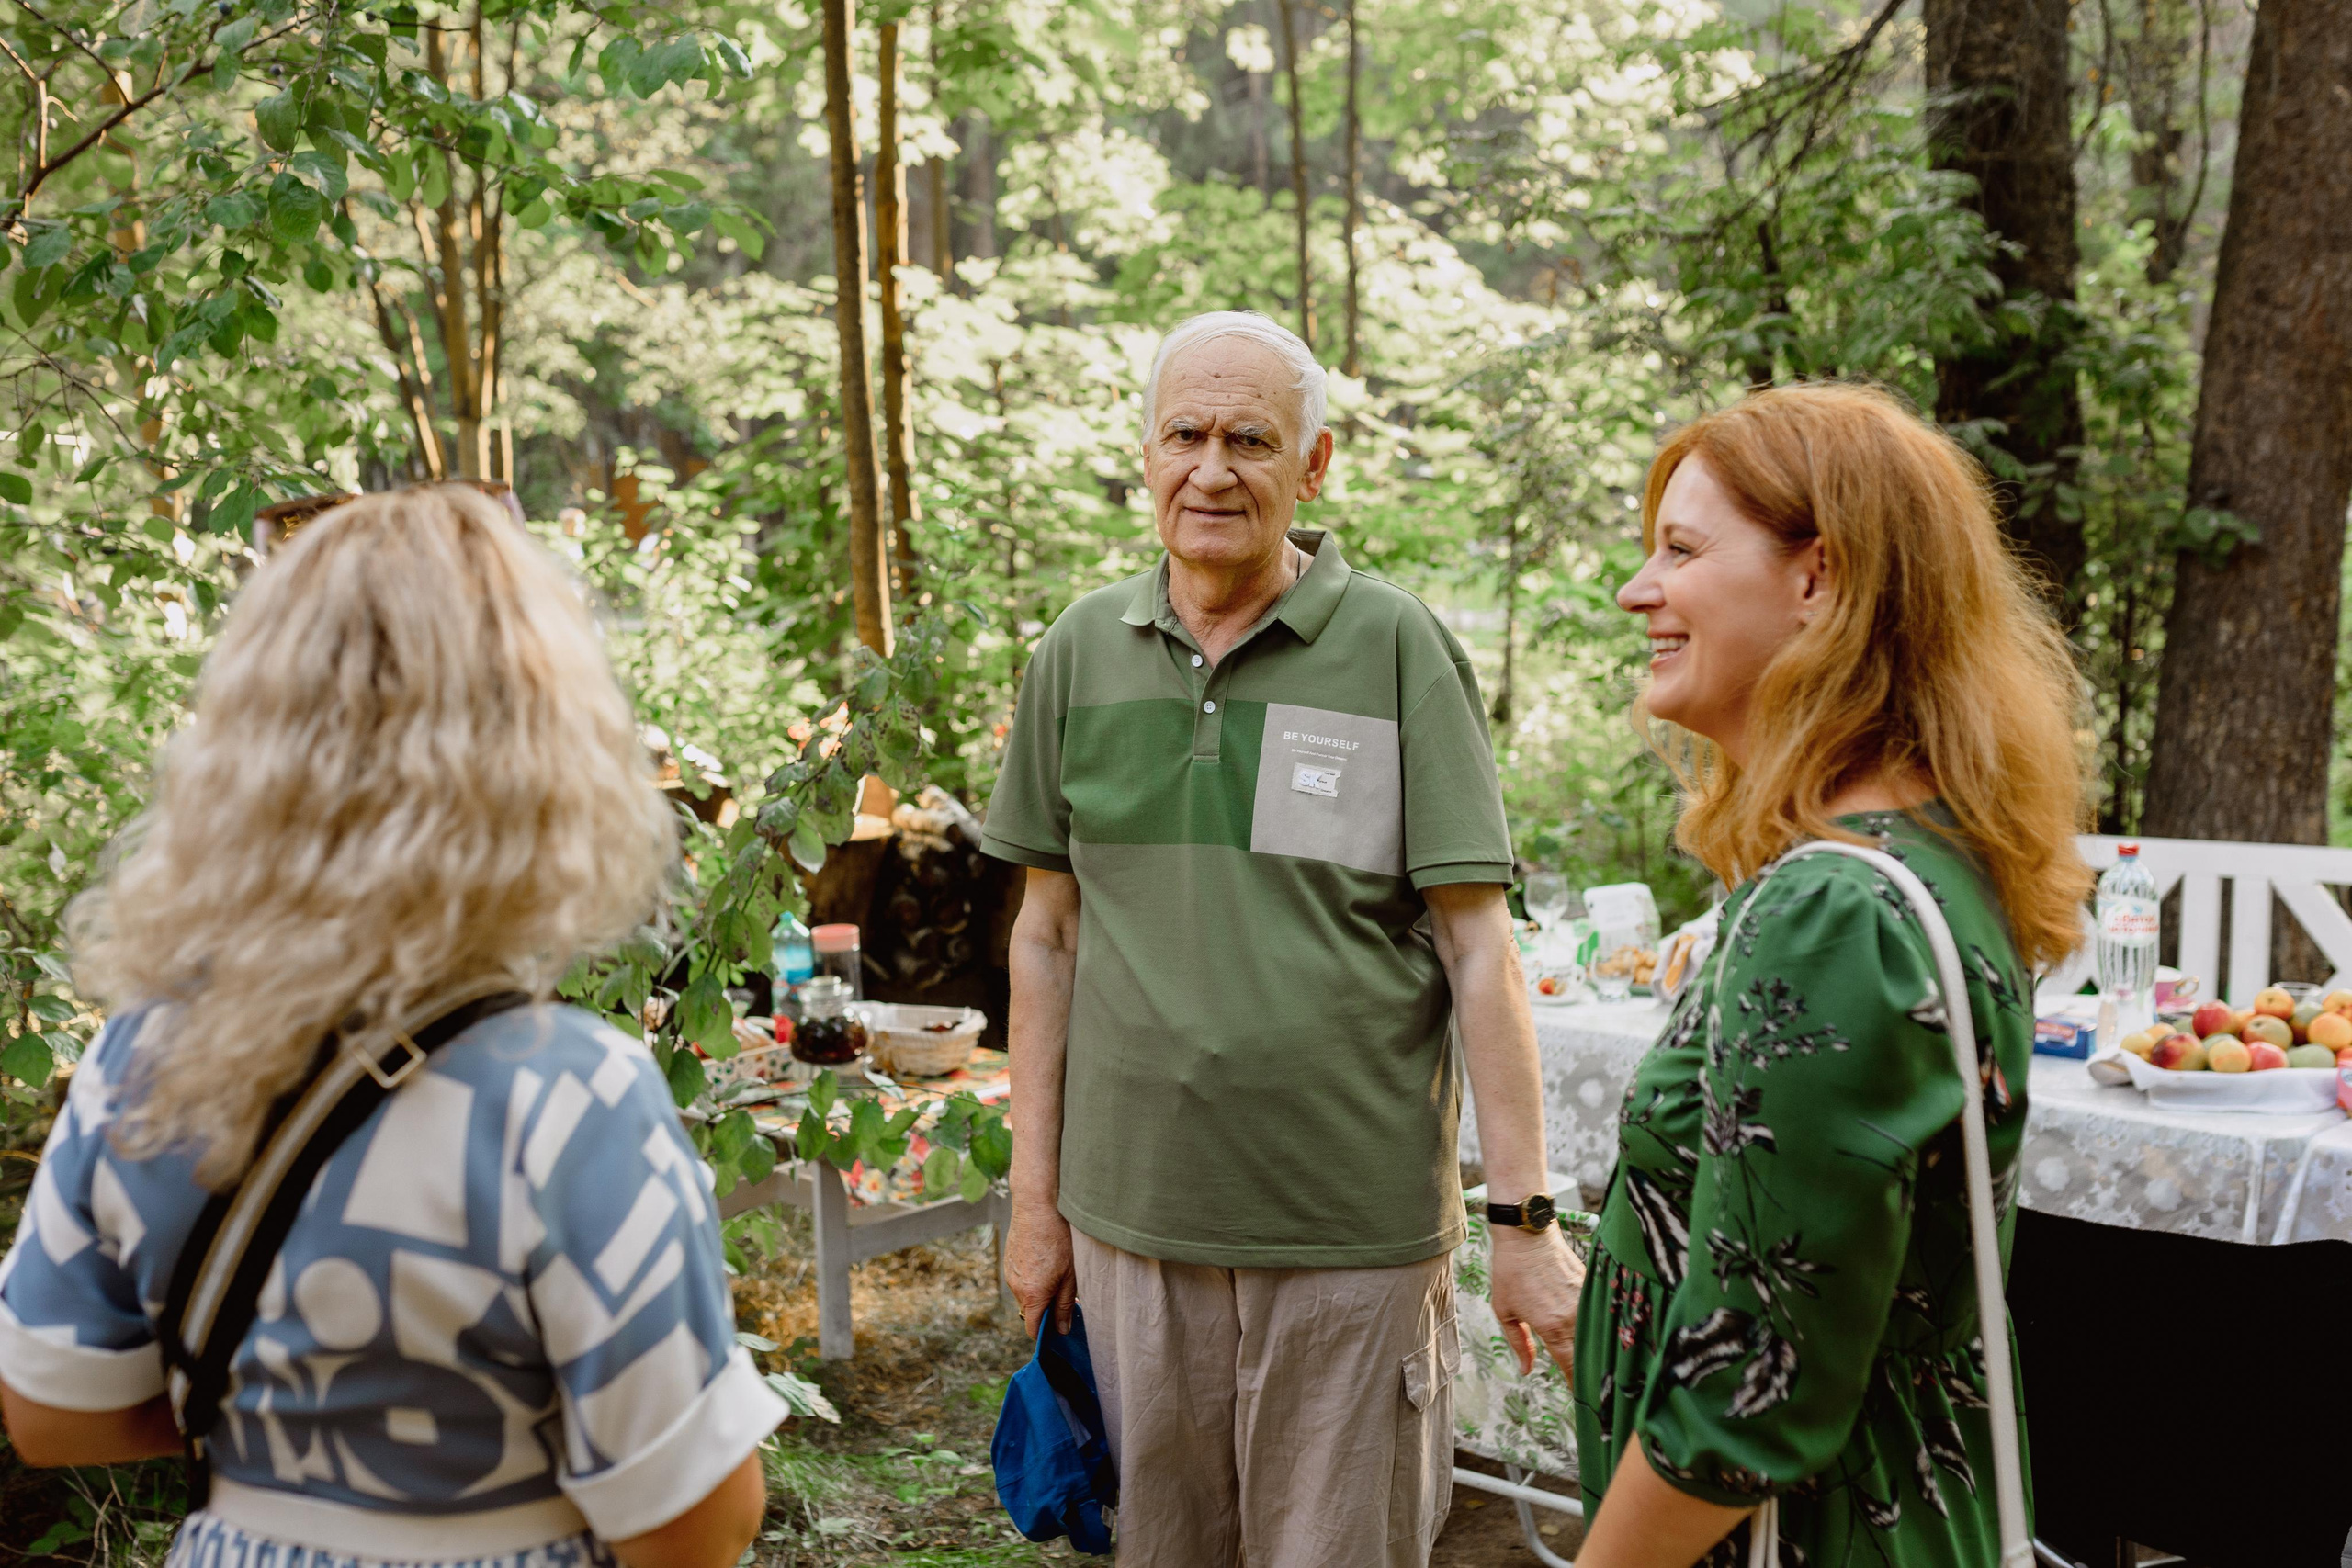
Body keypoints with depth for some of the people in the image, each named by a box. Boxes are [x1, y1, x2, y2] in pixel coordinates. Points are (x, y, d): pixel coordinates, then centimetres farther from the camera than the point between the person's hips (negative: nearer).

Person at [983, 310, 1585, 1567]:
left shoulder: (1395, 648, -6)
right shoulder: (1080, 651, 4)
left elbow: (1478, 949, -6)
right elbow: (1050, 933, 10)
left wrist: (1527, 1223, -9)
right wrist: (1035, 1197, 10)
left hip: (1356, 1229, -3)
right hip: (1132, 1217, 3)